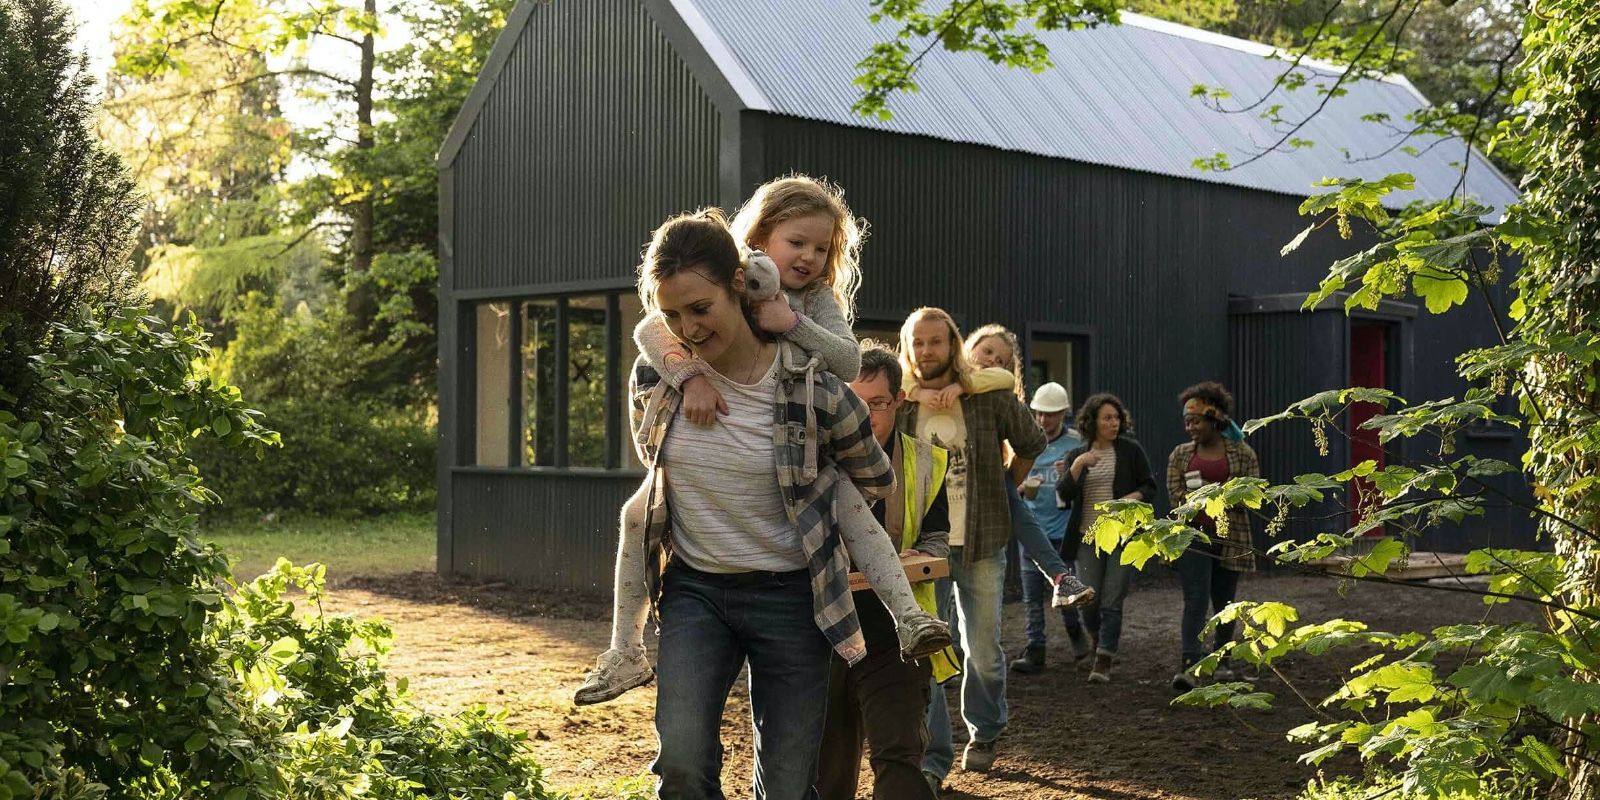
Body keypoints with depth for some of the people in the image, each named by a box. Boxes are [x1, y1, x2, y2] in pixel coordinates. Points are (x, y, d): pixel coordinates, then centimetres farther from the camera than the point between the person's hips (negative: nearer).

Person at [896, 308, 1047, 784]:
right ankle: (932, 759, 3)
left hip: (981, 545, 0)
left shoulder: (990, 398, -4)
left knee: (983, 651, 8)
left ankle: (983, 734, 33)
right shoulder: (898, 406, -3)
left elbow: (1032, 444, 13)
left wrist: (1003, 492, 11)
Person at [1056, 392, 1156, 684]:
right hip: (1088, 537, 2)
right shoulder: (1076, 455, 10)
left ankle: (1103, 663, -6)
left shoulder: (1130, 450, 3)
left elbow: (1149, 487, 5)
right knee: (1089, 601, 0)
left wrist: (1131, 498, -15)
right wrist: (1077, 466, -15)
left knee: (1111, 602, -9)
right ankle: (1104, 645, 28)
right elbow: (1063, 494, -1)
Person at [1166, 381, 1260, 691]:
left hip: (1230, 539, 1)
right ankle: (1188, 667, -20)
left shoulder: (1242, 453, 3)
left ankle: (1220, 661, 28)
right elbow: (1176, 495, 0)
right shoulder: (1181, 454, 7)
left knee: (1224, 602, 10)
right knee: (1196, 602, -13)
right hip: (1193, 537, -1)